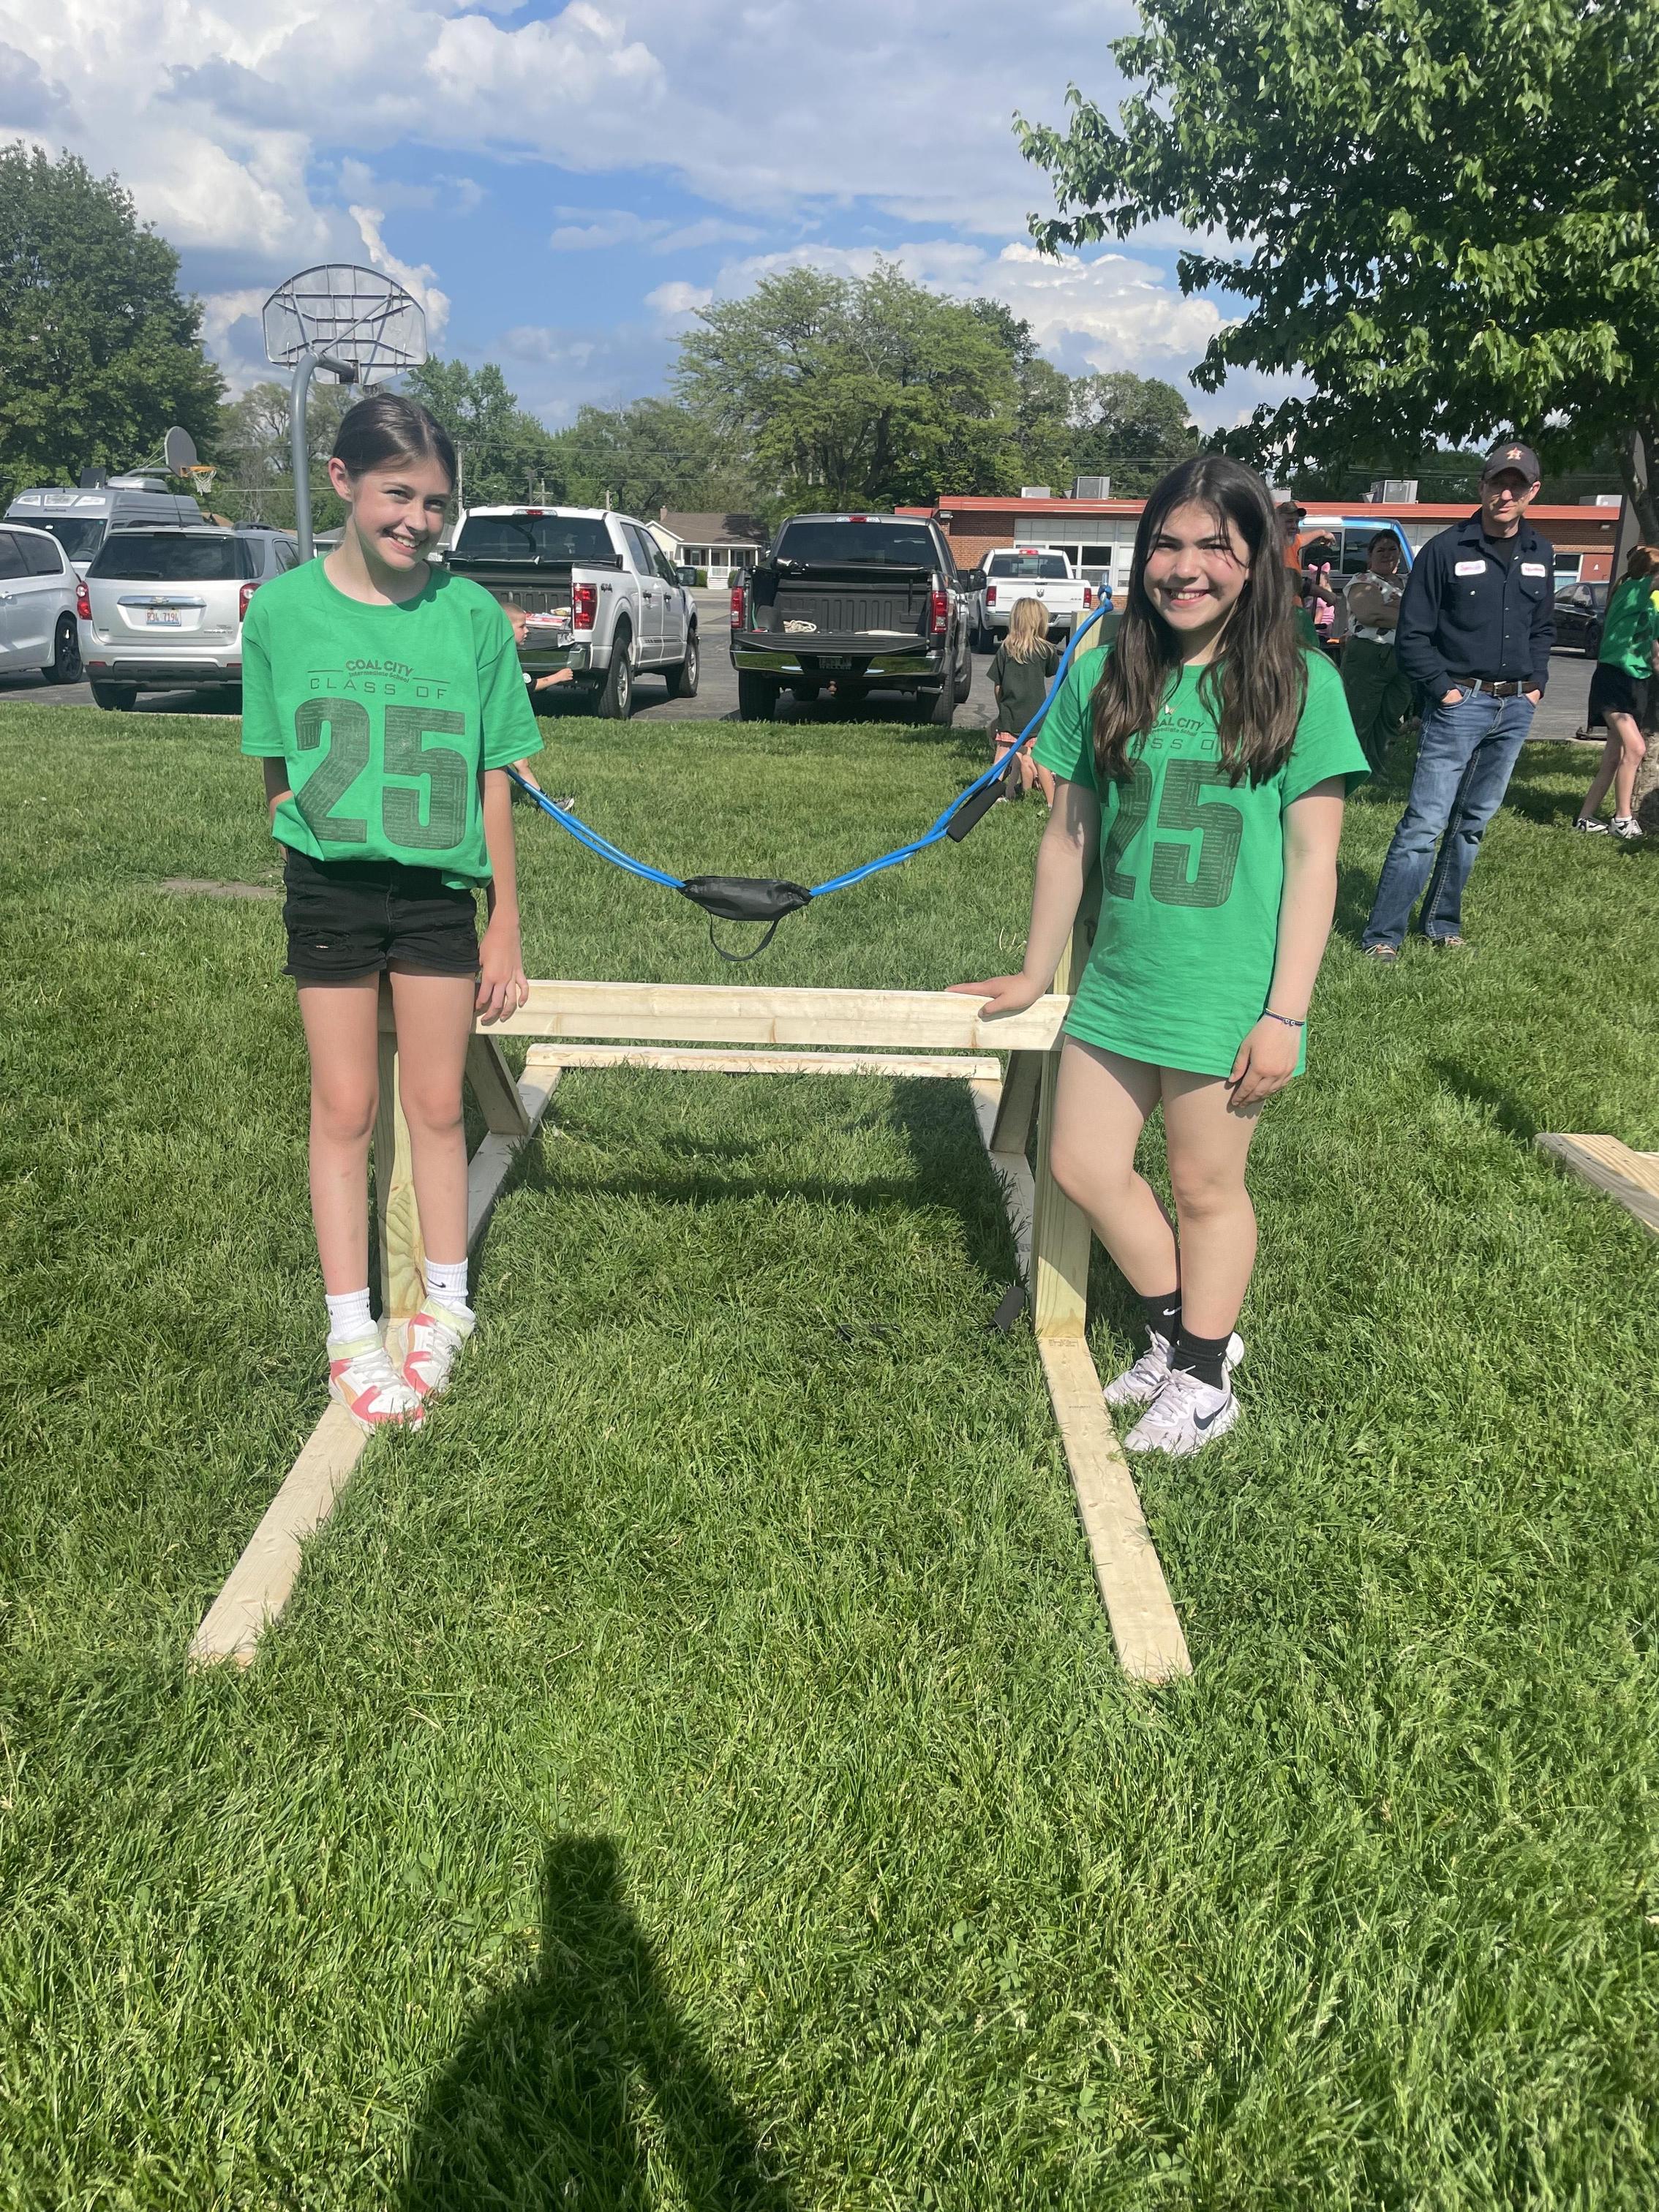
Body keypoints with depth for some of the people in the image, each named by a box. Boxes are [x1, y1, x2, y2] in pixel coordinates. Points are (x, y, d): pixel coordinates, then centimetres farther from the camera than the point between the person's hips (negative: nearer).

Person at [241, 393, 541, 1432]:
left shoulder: (472, 614, -4)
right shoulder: (284, 610, -4)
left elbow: (491, 781, 0)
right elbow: (279, 772, 4)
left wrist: (505, 926, 1)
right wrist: (306, 868, 3)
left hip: (441, 889, 0)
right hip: (331, 888, 0)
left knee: (437, 1105, 10)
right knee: (345, 1108, 7)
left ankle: (445, 1306, 28)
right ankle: (351, 1334, 19)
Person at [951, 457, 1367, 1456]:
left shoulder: (1300, 683, -7)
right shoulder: (1102, 676, 2)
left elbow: (1314, 860, -8)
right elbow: (1069, 834, 9)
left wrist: (1285, 1013, -12)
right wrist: (1037, 974, 14)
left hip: (1228, 998, -4)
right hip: (1117, 981, 5)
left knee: (1207, 1188, 9)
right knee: (1085, 1167, 11)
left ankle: (1204, 1378, 32)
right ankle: (1178, 1329, 35)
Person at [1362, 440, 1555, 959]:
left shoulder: (1540, 554, 11)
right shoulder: (1447, 550, -6)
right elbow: (1412, 634, -6)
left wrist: (1536, 683, 9)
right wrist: (1443, 689, -11)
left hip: (1516, 708, 6)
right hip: (1460, 703, -6)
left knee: (1474, 823, 12)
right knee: (1426, 822, -11)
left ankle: (1442, 924, 22)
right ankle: (1383, 935, -8)